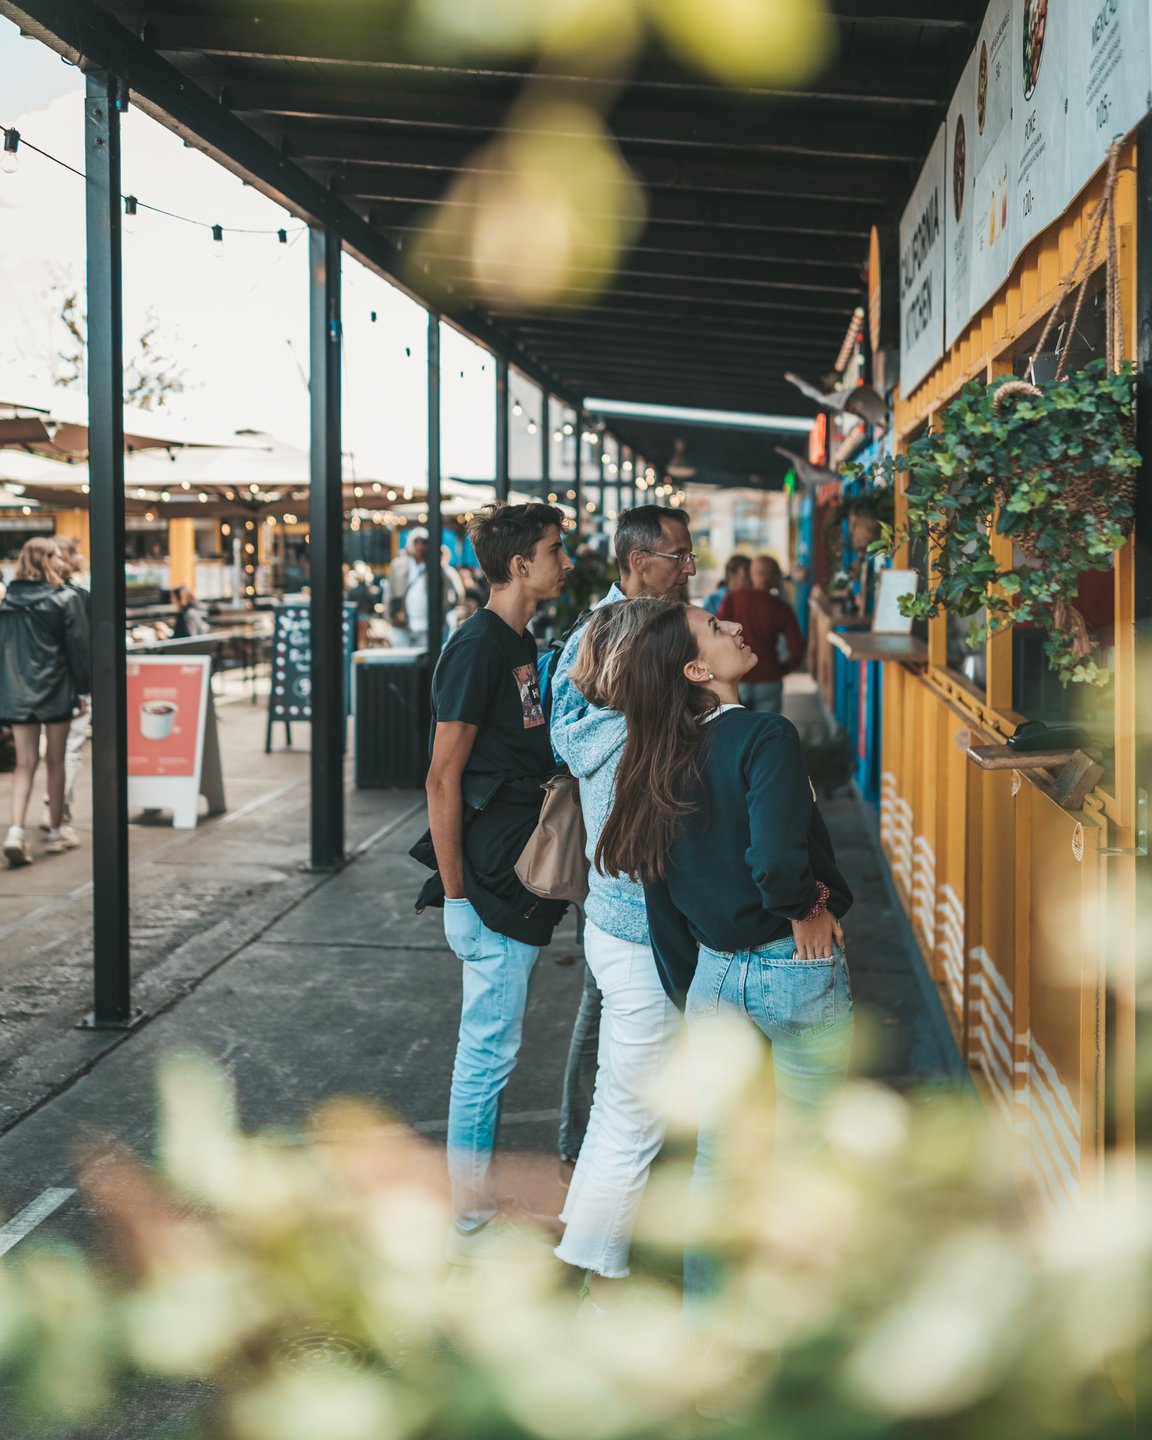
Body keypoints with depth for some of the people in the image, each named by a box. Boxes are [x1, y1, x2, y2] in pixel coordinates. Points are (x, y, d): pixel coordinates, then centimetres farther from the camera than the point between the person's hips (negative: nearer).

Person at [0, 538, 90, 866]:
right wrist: (81, 689, -1)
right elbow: (78, 647, -8)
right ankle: (56, 831, 19)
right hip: (55, 691, -3)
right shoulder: (66, 599, -8)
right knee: (55, 760, 9)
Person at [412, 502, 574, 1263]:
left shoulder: (522, 643, 12)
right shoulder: (479, 645, -16)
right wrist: (455, 891, -16)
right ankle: (470, 1224, 13)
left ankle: (482, 1196, 30)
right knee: (489, 1049, 0)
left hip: (523, 879, 9)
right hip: (492, 886, -9)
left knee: (496, 1044, 17)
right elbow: (444, 777, -17)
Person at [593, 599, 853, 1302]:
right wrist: (807, 906, -12)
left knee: (716, 1157, 17)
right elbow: (776, 860, -34)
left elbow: (660, 890, 8)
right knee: (805, 1151, 13)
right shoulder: (766, 737, -19)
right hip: (798, 968, -5)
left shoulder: (660, 762, 2)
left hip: (715, 973, 5)